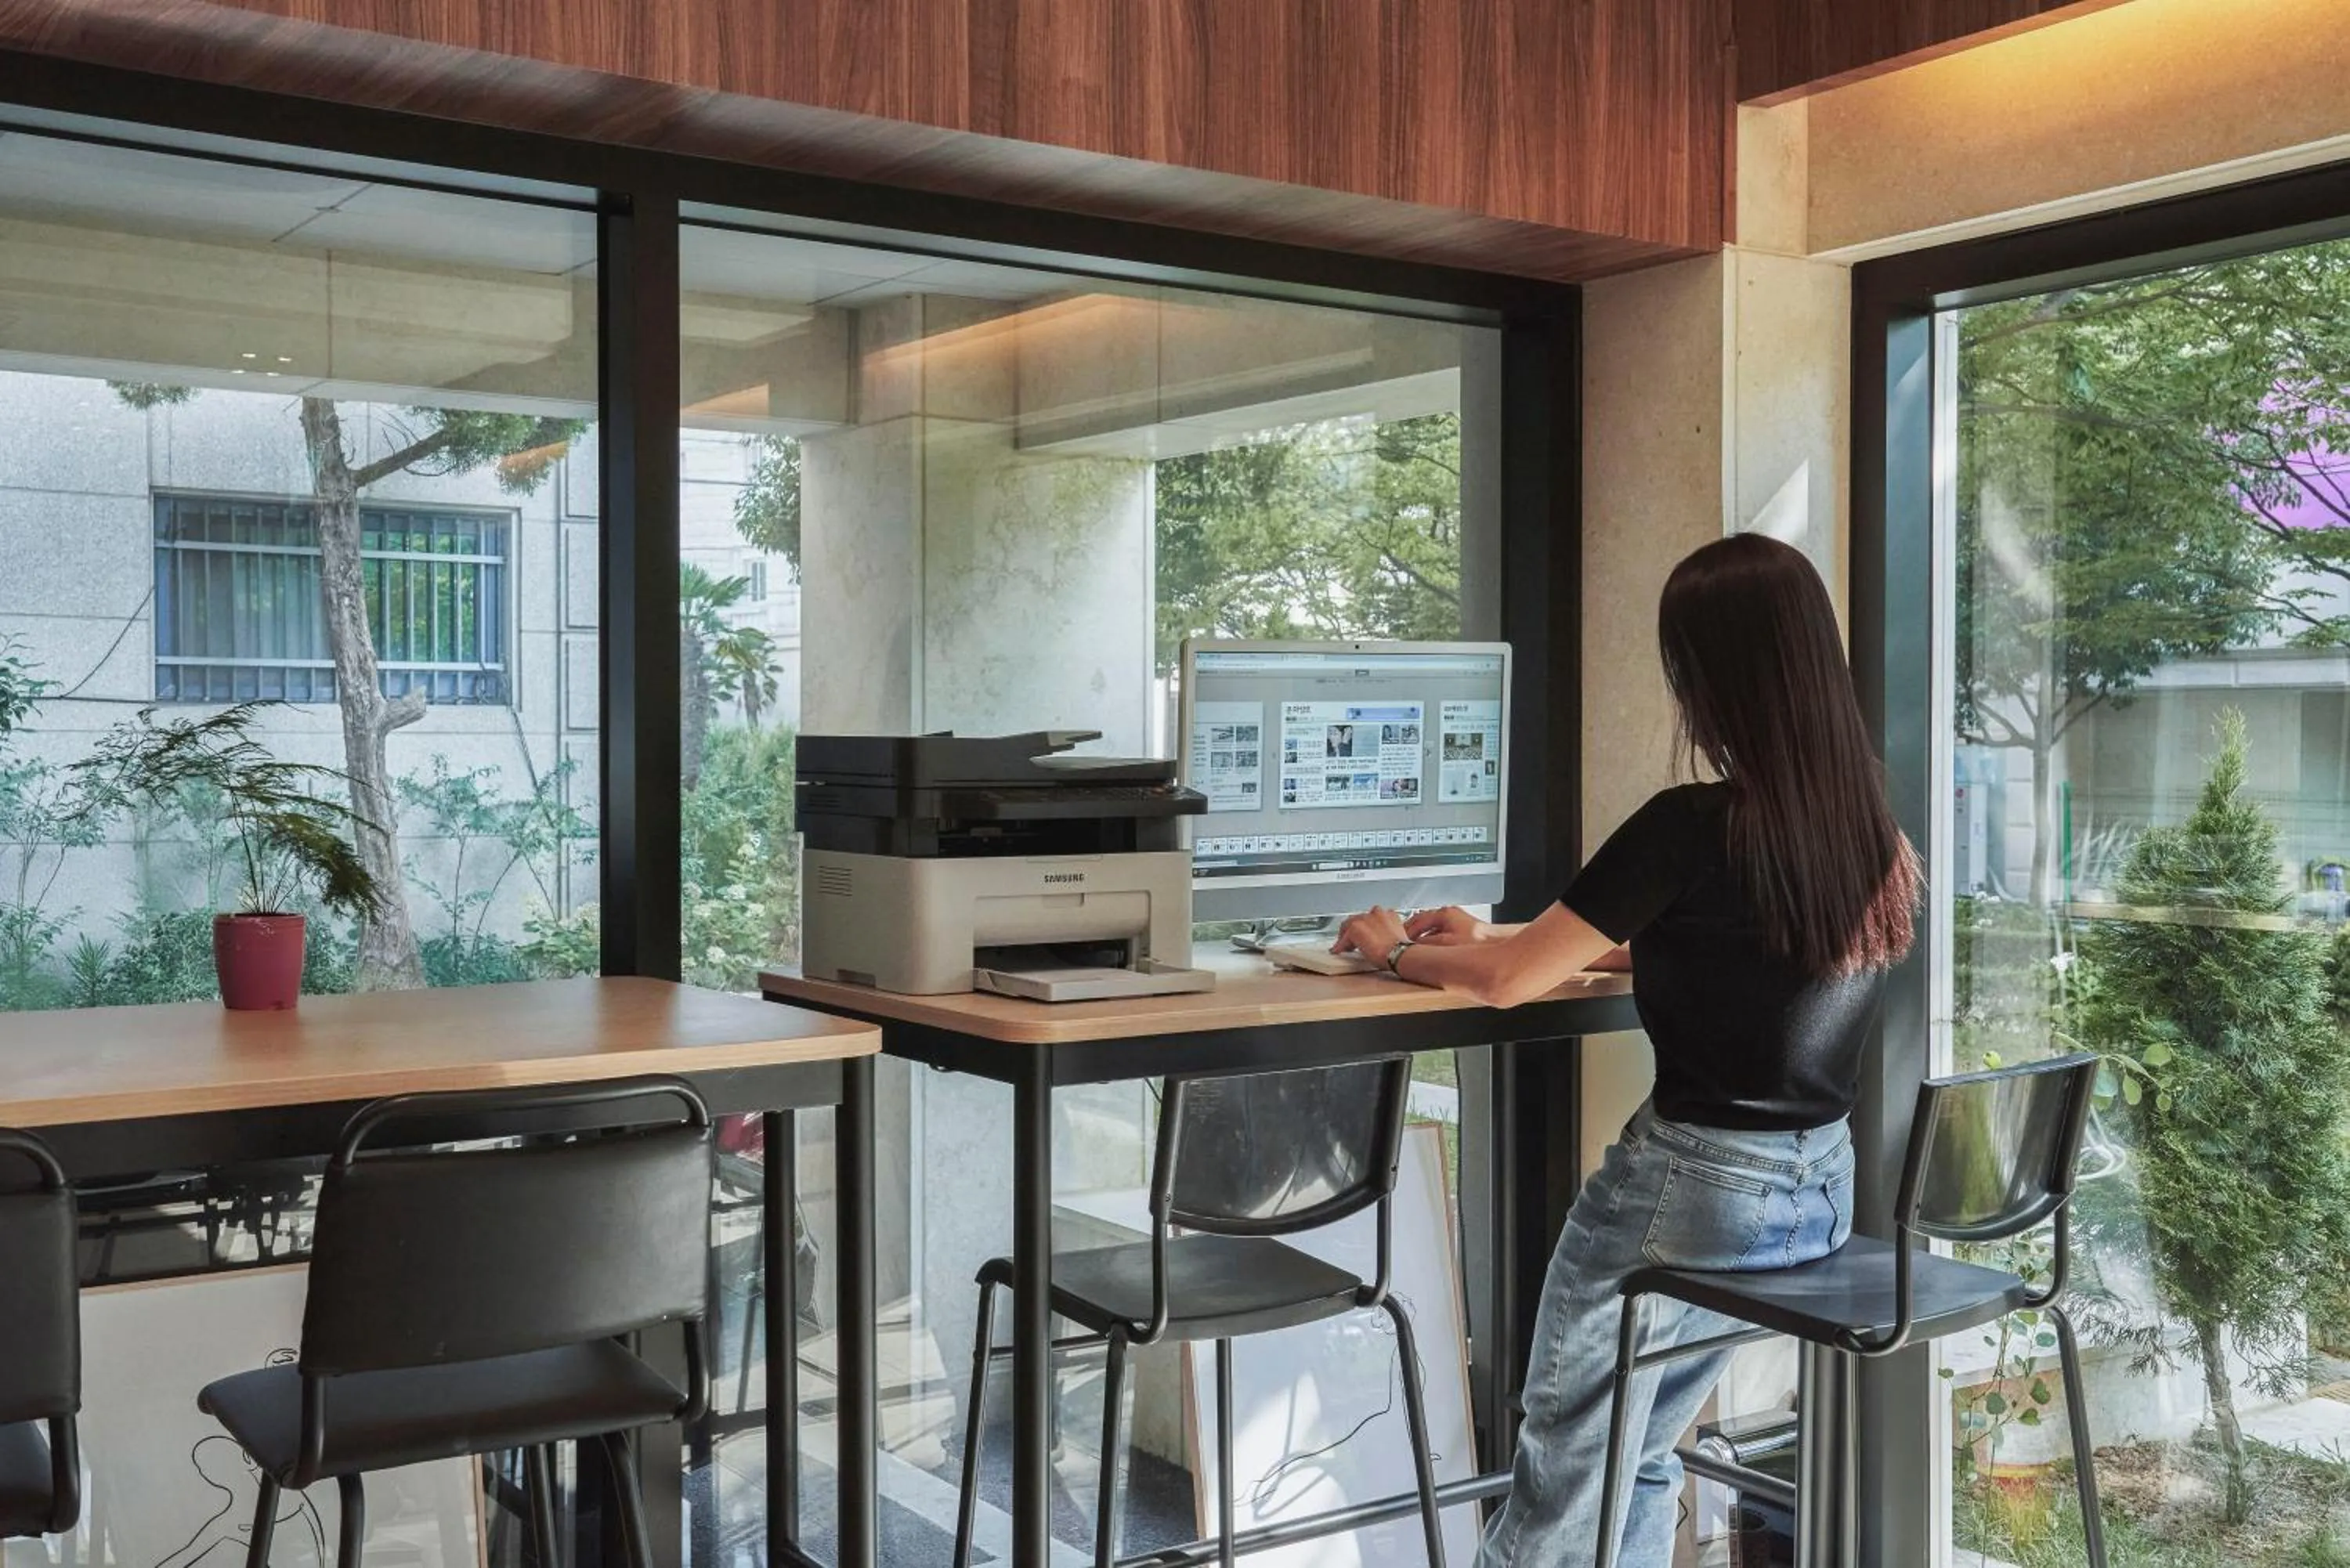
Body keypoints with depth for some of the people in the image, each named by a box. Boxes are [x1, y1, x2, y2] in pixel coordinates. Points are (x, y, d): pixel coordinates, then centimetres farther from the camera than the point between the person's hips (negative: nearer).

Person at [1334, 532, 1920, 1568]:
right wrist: (1496, 937, 19)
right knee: (1635, 1461, 24)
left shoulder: (1691, 827, -20)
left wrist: (1398, 950, 7)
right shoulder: (1868, 827, 3)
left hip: (1693, 1189, -7)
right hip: (1819, 1191, 8)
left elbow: (1507, 983, -14)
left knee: (1563, 1480, 12)